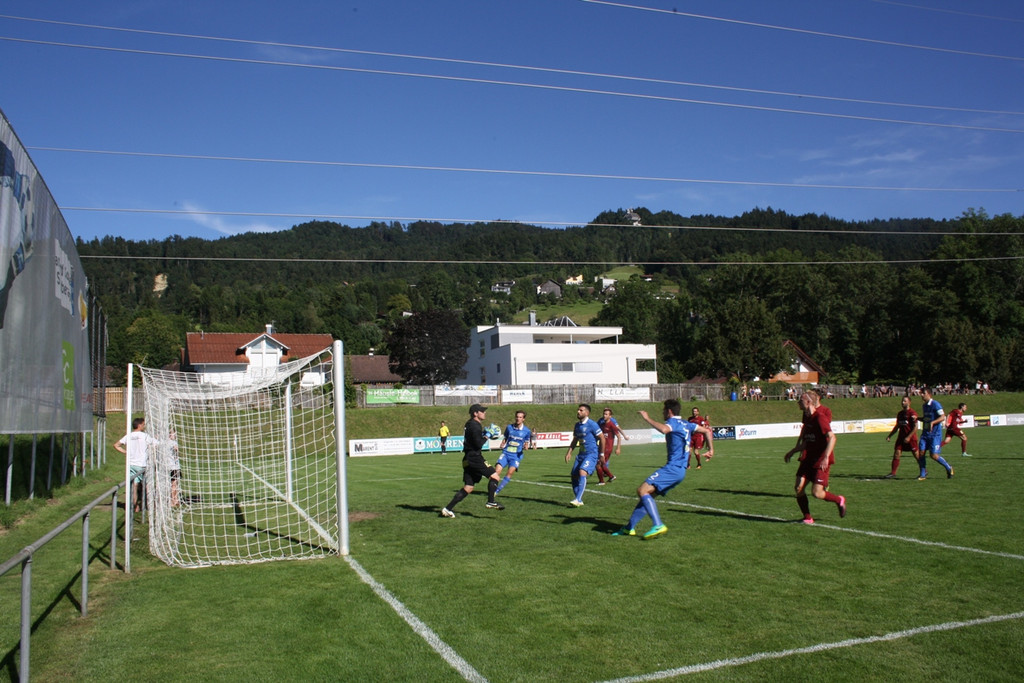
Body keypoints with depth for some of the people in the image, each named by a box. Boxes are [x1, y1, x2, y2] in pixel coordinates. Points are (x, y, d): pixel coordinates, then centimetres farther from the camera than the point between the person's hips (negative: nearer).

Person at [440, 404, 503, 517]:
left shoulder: (470, 424, 18)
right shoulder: (475, 426, -13)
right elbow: (478, 444, -19)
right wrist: (486, 437, -3)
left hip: (468, 459, 10)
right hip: (474, 458, -10)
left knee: (468, 488, 9)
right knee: (494, 476, -5)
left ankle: (447, 509, 7)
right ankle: (490, 502, -4)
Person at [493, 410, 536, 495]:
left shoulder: (526, 431, -1)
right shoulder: (509, 427, 5)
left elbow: (526, 443, 8)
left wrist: (525, 447, -15)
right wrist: (502, 445, -3)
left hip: (516, 455, -2)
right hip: (506, 453, 2)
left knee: (510, 472, -21)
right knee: (497, 470, -15)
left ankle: (497, 491, -12)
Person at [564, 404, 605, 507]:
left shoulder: (592, 424, -11)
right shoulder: (577, 425, 11)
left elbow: (602, 438, -9)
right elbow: (575, 440, 22)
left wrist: (602, 455, -8)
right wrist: (569, 452, 11)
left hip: (592, 454, -8)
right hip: (581, 454, 8)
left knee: (582, 473, -25)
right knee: (573, 475, 5)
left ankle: (578, 500, -24)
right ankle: (578, 500, 16)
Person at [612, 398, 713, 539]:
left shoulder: (673, 422, -9)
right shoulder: (686, 425, 20)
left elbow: (663, 429, -32)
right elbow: (706, 431, 23)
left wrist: (647, 418, -23)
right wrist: (711, 448, 26)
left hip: (673, 468, -10)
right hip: (680, 470, 10)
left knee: (642, 491, -19)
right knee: (647, 495, 12)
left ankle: (658, 525, -26)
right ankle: (629, 527, 14)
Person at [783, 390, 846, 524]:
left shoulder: (820, 417, -15)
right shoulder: (807, 416, 10)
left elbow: (832, 437, -25)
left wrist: (826, 457, -34)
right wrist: (792, 451, 21)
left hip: (821, 460, -7)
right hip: (808, 458, 7)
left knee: (816, 493, -9)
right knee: (798, 488, -5)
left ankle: (839, 500, 19)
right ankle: (807, 518, 9)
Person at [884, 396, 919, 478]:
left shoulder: (912, 413, -10)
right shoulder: (900, 413, 13)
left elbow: (915, 427, -15)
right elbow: (897, 426, 22)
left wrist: (909, 437, -22)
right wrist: (890, 435, 15)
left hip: (911, 438, -7)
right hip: (901, 437, 7)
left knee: (917, 455, 2)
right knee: (896, 454, -2)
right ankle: (893, 473, -1)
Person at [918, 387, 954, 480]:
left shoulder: (935, 404, -11)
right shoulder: (924, 406, 14)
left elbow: (943, 417, -18)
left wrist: (932, 422, -30)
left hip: (935, 434, -7)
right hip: (925, 433, 7)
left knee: (934, 455, -10)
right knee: (921, 452, -3)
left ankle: (949, 468, 15)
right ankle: (923, 475, 7)